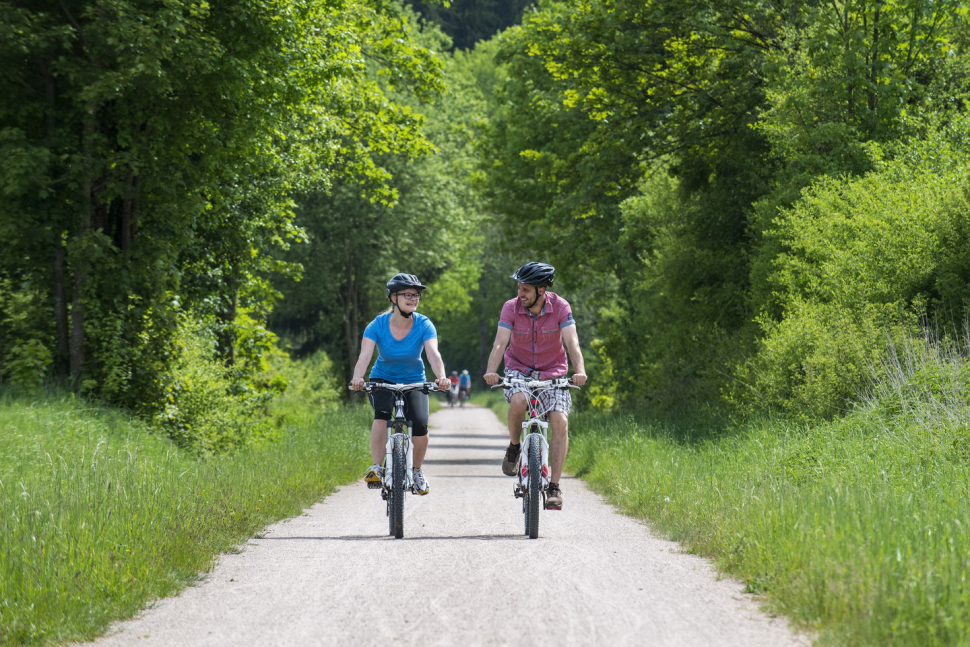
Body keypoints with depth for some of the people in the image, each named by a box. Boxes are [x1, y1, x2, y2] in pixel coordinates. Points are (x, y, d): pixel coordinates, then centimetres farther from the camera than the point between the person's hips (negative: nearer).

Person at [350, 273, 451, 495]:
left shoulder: (424, 325, -16)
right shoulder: (378, 325, -17)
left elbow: (433, 354, -31)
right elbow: (365, 355, -30)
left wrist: (441, 377, -51)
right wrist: (357, 378, -51)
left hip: (414, 381, 1)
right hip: (383, 379, -1)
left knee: (420, 425, -21)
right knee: (382, 413, -32)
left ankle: (416, 471, 6)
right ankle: (376, 468, -29)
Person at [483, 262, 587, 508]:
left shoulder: (560, 307, -16)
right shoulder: (511, 307, -14)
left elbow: (572, 343, -25)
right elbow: (500, 343, -23)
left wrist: (580, 371, -43)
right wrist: (491, 371, -42)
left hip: (552, 373, 0)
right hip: (519, 370, 0)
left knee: (560, 422, -19)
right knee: (518, 400, -34)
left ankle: (554, 486, -12)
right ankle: (513, 446, -4)